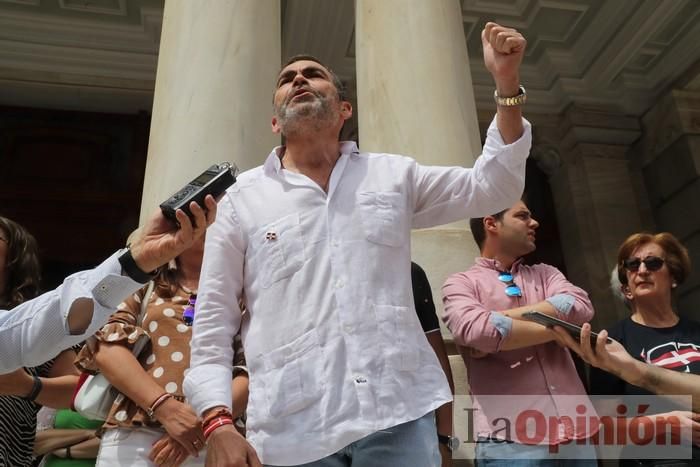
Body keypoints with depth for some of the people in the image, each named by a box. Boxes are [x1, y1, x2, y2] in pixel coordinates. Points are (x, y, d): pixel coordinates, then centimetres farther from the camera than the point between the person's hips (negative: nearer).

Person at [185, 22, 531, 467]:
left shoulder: (393, 176, 13)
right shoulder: (242, 199, 7)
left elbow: (491, 188, 12)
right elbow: (213, 324, 6)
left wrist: (507, 83, 2)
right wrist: (218, 423, -7)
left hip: (398, 413, 1)